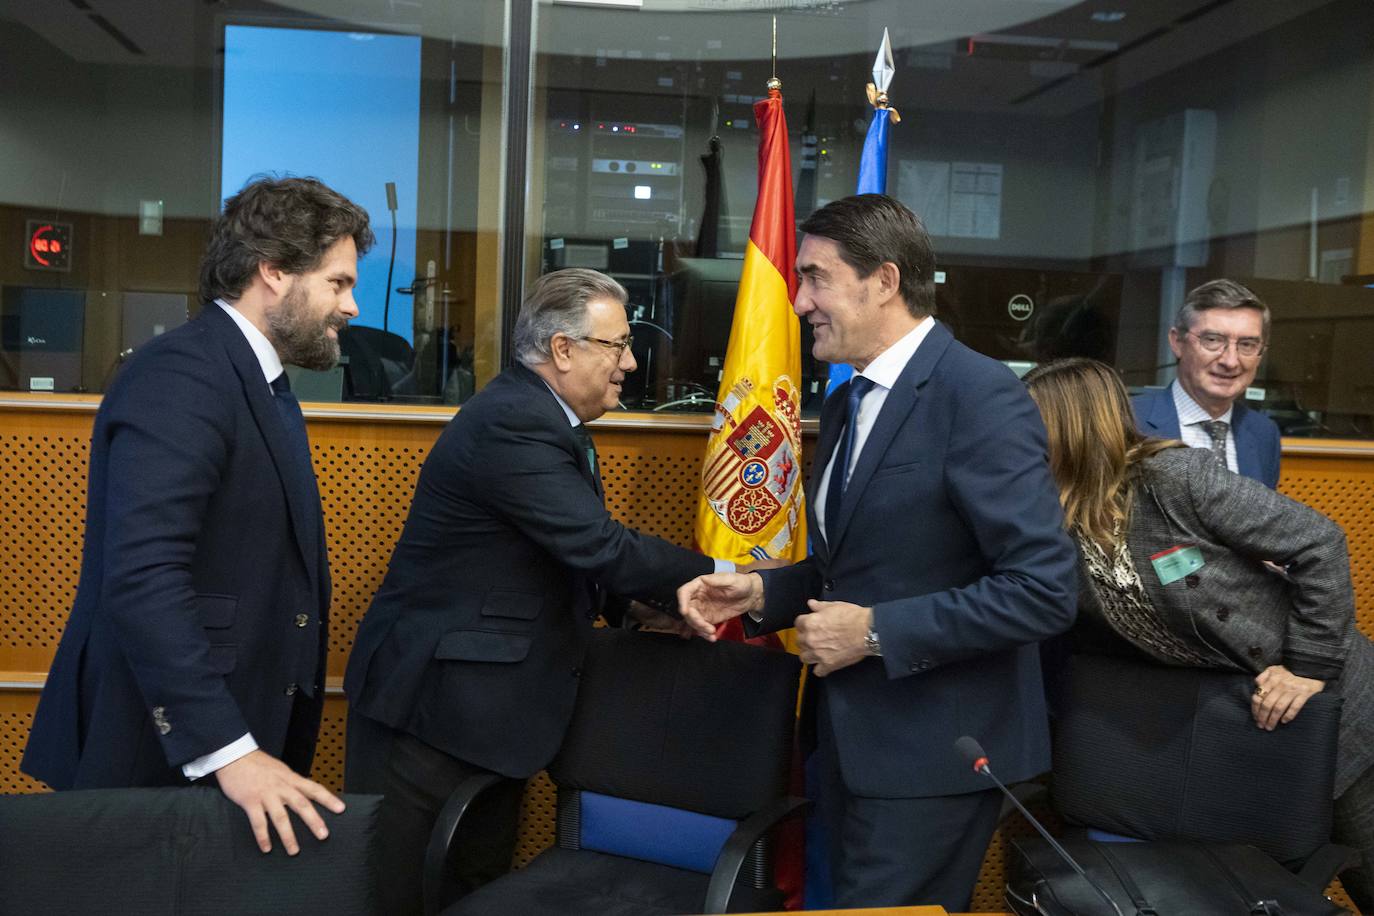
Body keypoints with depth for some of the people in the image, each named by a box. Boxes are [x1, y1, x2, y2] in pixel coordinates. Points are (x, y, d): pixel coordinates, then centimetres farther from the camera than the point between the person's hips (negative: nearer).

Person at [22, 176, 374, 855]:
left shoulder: (260, 383, 13)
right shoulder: (181, 375, -17)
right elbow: (142, 577, -26)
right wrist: (226, 749, -28)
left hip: (240, 730, 9)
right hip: (164, 748, -9)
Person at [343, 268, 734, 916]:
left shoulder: (543, 418, 10)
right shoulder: (512, 423, -22)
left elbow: (580, 553, 14)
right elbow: (602, 548, -25)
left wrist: (645, 604, 0)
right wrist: (719, 577, -14)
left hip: (491, 705, 10)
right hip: (432, 700, -10)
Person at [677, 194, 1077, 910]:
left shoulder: (981, 395, -17)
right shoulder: (844, 404, 10)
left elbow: (1043, 591, -23)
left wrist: (875, 632, -20)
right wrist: (760, 592, 1)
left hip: (932, 751, -8)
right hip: (853, 739, 8)